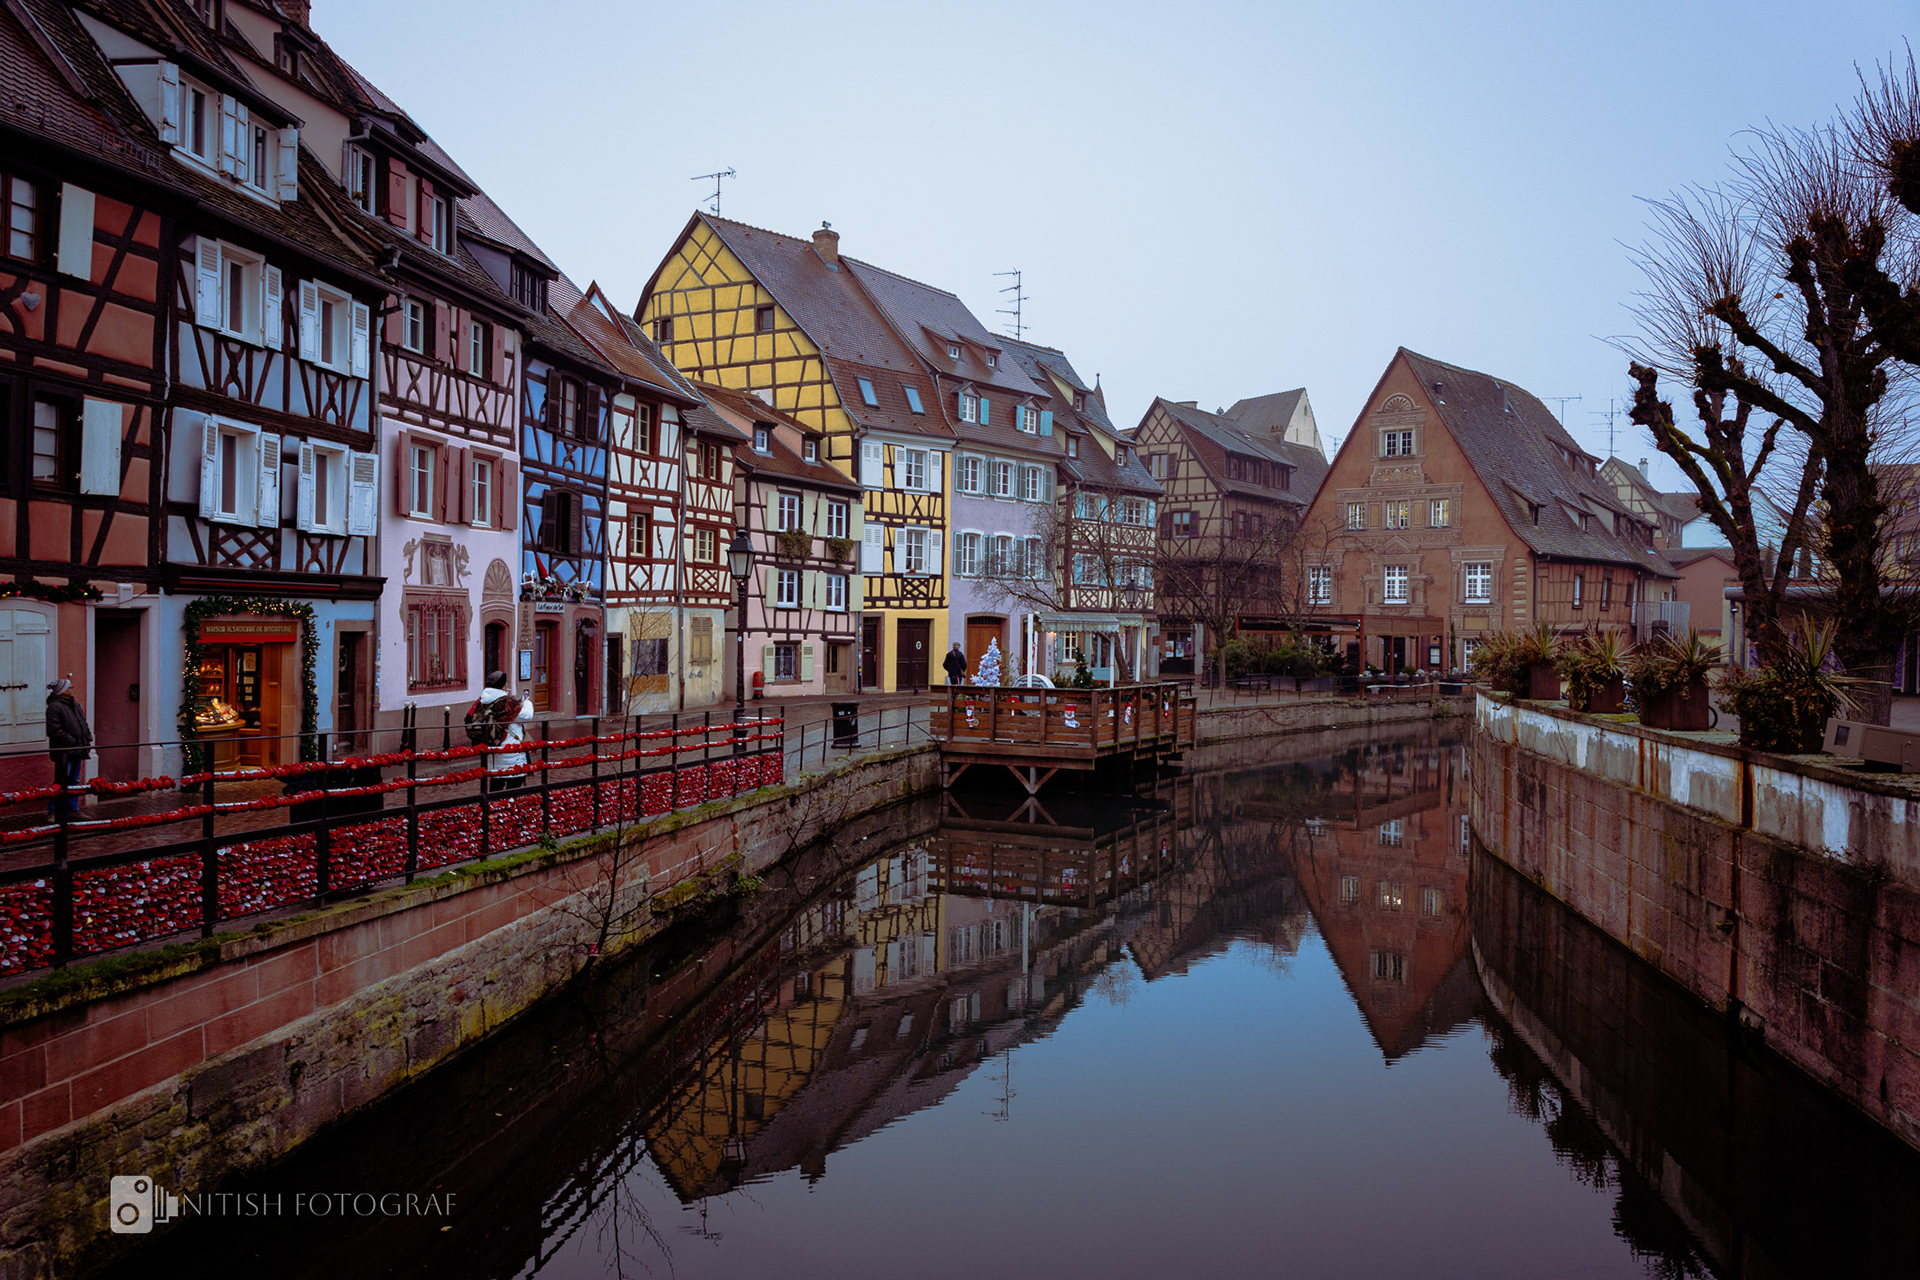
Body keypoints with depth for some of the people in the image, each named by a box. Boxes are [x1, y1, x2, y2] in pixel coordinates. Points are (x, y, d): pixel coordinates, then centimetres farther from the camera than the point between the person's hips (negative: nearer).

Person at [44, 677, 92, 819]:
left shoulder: (77, 706, 17)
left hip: (78, 751, 8)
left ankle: (73, 809, 20)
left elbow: (84, 725, 23)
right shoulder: (54, 707, -10)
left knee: (74, 781, 13)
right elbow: (54, 730, -17)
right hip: (63, 752, -8)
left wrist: (88, 740, 9)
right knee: (61, 782, -5)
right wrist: (72, 741, -18)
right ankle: (52, 811, 3)